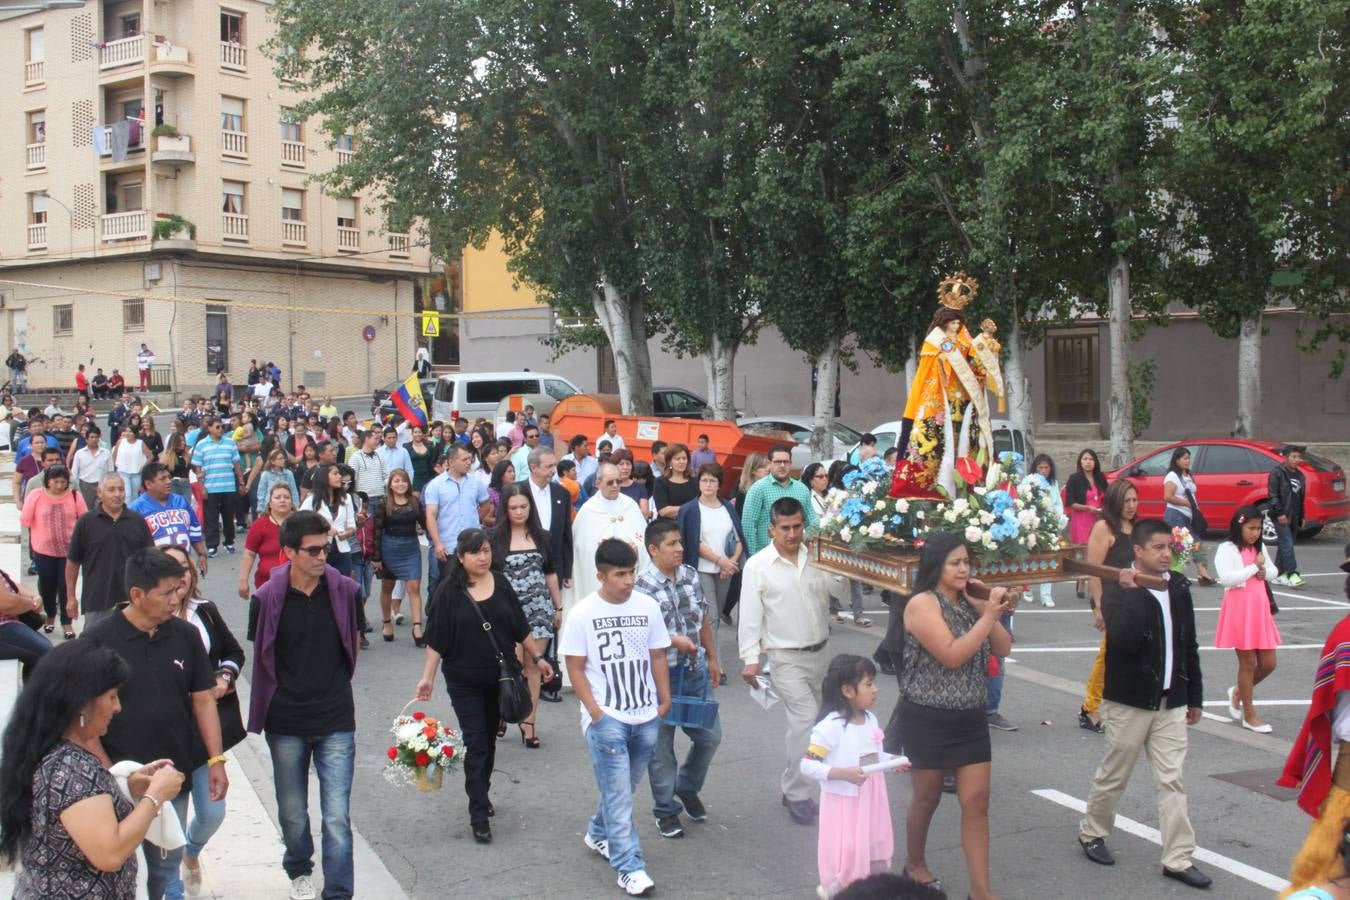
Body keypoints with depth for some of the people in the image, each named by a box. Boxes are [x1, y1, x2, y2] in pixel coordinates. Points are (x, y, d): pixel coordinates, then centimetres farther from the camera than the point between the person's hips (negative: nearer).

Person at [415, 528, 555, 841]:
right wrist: (427, 677, -11)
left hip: (499, 678, 3)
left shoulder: (501, 584, 0)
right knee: (476, 744, -4)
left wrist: (538, 657, 8)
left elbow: (520, 627, 9)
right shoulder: (449, 591, -9)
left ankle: (481, 794, 34)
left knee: (489, 740, 15)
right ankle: (479, 816, 0)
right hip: (464, 681, -3)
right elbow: (436, 639, -7)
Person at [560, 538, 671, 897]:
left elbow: (657, 657, 9)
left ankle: (598, 834, 40)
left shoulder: (648, 606, 0)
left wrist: (665, 700, 7)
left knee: (623, 787, 17)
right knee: (618, 793, -4)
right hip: (606, 720, -4)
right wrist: (595, 712, -11)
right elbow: (576, 668, -5)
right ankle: (629, 867, 2)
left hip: (646, 718, 4)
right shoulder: (582, 614, -8)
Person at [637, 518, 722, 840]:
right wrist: (674, 640, -25)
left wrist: (712, 658, 15)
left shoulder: (690, 575, 2)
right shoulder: (642, 586, -18)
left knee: (710, 735, 14)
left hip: (695, 671, 6)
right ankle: (666, 810, 25)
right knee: (661, 745, 8)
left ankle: (687, 788, 39)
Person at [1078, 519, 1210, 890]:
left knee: (1171, 781, 4)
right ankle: (1092, 832, 30)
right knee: (1113, 775, 9)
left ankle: (1178, 859, 9)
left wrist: (1194, 696, 16)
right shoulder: (1118, 589, -12)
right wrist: (1133, 592, -30)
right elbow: (1124, 640, -27)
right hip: (1129, 701, -4)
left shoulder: (1178, 586, 6)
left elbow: (1188, 645, 13)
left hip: (1171, 703, 5)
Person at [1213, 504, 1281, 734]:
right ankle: (1249, 715, 11)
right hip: (1239, 609, -7)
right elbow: (1226, 578, -19)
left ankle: (1238, 692, 31)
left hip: (1260, 608, 7)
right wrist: (1254, 567, -14)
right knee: (1248, 662, 0)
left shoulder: (1260, 548, 13)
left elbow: (1273, 572, 22)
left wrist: (1264, 572, -1)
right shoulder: (1227, 549, -8)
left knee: (1268, 663, 6)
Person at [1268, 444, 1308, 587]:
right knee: (1287, 545, -13)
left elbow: (1301, 498, 21)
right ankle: (1292, 575, -17)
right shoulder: (1277, 473, -6)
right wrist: (1279, 512, -17)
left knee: (1284, 546, 10)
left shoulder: (1300, 476, 16)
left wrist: (1301, 516, 18)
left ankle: (1279, 575, 16)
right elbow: (1273, 494, -11)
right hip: (1281, 516, -7)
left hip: (1294, 517, 7)